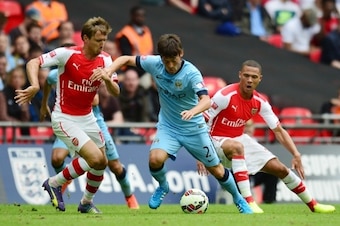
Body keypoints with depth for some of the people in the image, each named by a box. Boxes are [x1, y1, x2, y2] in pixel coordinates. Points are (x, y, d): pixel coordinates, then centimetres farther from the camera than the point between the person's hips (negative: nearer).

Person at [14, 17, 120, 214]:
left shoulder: (105, 60, -4)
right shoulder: (67, 54, -20)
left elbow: (115, 92, -4)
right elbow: (33, 63, -21)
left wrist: (107, 79, -26)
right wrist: (35, 86, -39)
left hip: (87, 118, 6)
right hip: (65, 118, -6)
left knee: (102, 163, 10)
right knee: (95, 158, -19)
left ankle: (87, 203, 34)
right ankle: (55, 183, 1)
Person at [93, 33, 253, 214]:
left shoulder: (191, 73, -26)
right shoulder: (155, 64, -16)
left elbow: (206, 100, -39)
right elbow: (126, 59, -4)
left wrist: (193, 111, -60)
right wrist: (109, 70, -23)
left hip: (194, 128, -2)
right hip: (168, 126, 2)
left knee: (216, 169, 7)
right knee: (155, 158, -25)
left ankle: (238, 199, 35)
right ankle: (162, 187, 8)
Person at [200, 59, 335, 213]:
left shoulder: (260, 102, -5)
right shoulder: (225, 96, -24)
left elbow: (278, 131, 1)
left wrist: (296, 155, -9)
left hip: (239, 138, 6)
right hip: (217, 141, -6)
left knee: (280, 169, 4)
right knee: (237, 147, -42)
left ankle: (313, 204, 24)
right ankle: (248, 202, -42)